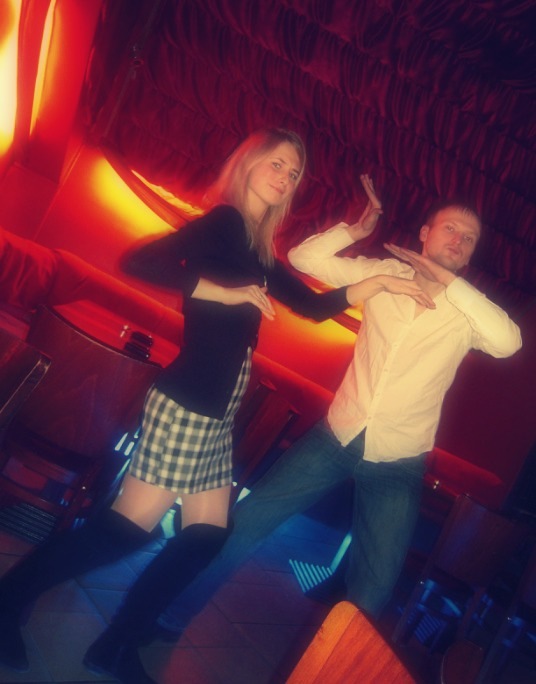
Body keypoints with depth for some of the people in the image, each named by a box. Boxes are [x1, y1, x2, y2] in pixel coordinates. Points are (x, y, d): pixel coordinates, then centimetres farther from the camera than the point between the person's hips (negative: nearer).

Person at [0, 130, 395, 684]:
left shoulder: (258, 249, 18)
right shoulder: (224, 221, -8)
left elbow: (313, 305, 23)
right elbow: (139, 261, -21)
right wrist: (227, 292, -21)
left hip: (215, 414, 9)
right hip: (185, 406, -9)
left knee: (206, 534, 9)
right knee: (132, 525, -4)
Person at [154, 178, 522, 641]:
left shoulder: (468, 309, -3)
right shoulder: (384, 275, 1)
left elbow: (508, 342, -25)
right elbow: (304, 257, 0)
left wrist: (447, 279, -22)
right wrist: (359, 228, -10)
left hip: (396, 465, -1)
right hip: (337, 437, 1)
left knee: (372, 595, 7)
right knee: (245, 521, 3)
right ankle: (171, 619, 22)